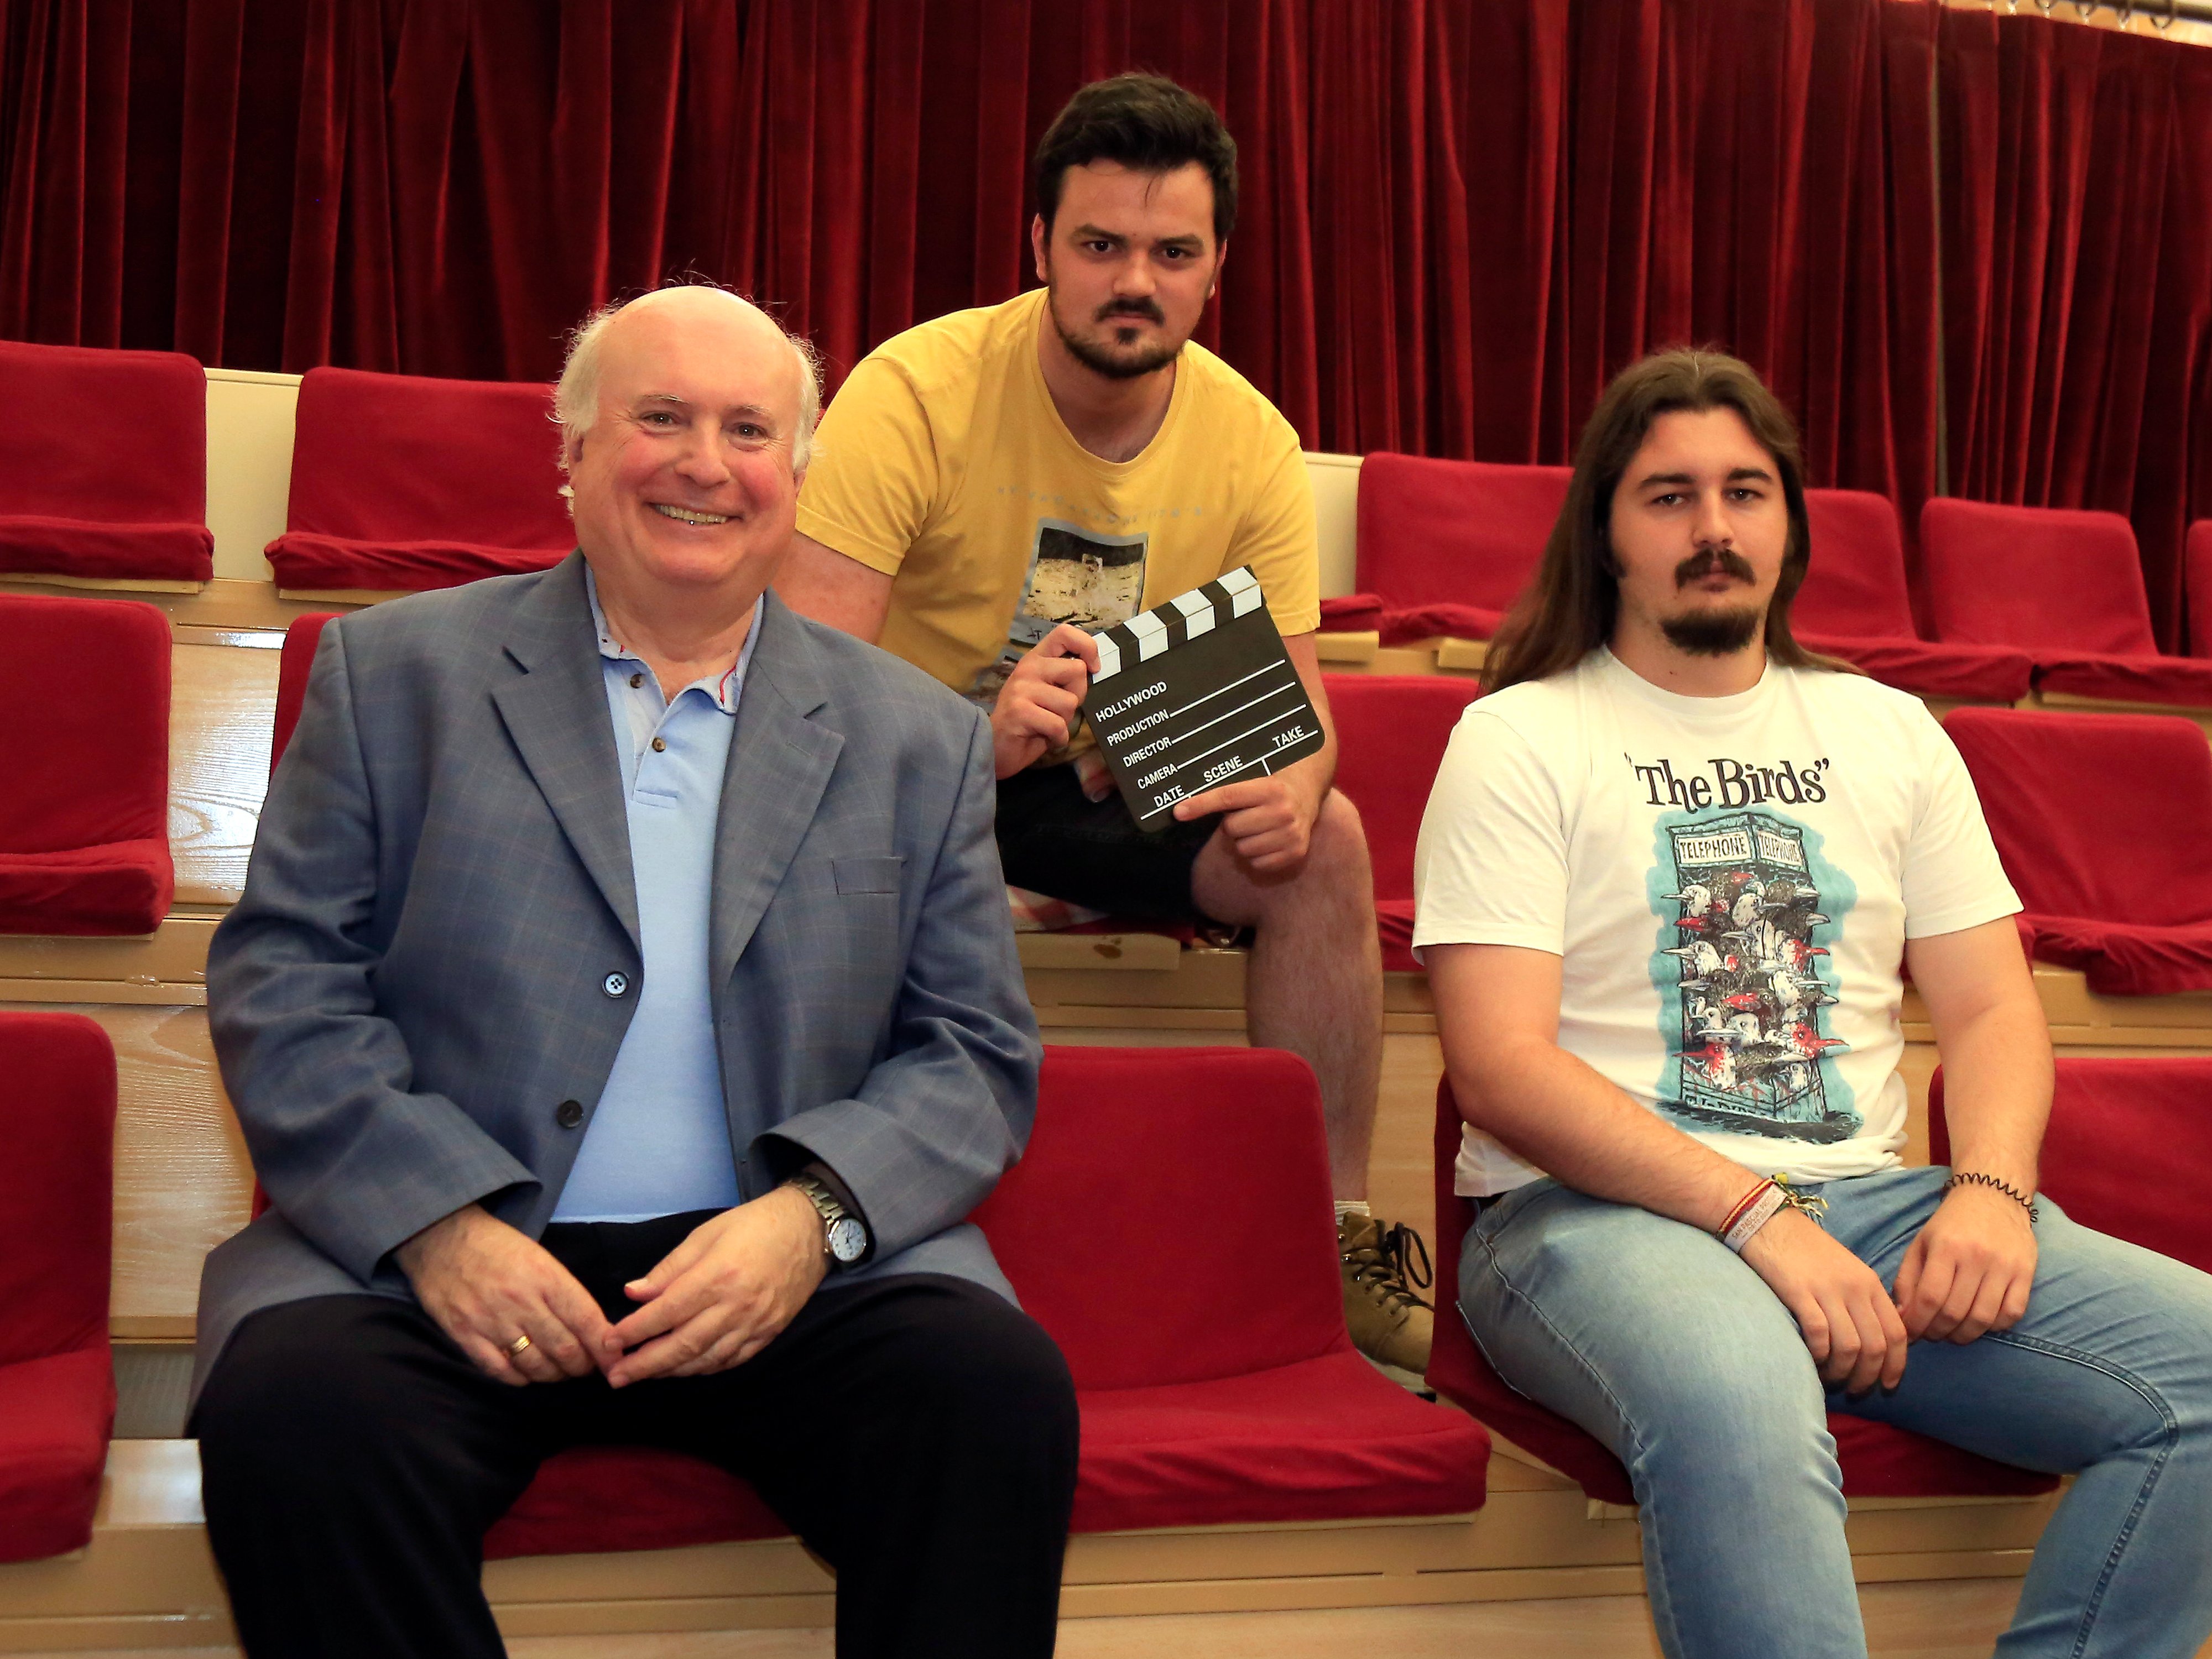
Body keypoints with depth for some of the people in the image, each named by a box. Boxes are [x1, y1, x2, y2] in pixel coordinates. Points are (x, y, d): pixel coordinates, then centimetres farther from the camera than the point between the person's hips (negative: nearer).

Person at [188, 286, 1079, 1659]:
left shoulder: (921, 738, 11)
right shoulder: (397, 671, 10)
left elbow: (977, 1057, 9)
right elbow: (280, 982, 3)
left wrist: (813, 1213, -11)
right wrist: (435, 1221, -13)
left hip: (787, 1275, 1)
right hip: (439, 1262, 0)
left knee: (1001, 1386, -27)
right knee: (289, 1411, -30)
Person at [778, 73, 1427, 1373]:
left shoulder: (1250, 441, -7)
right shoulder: (916, 391, -20)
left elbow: (1295, 691, -4)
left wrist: (1295, 781, -30)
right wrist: (983, 737, -46)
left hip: (1105, 781, 4)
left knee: (1325, 842, -20)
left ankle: (1335, 1231, -8)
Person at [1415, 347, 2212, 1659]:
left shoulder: (1890, 732, 18)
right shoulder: (1520, 740, 1)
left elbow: (1993, 1007, 14)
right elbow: (1501, 1068, -9)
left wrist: (1991, 1187, -8)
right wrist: (1757, 1218, -18)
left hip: (1872, 1200, 5)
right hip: (1600, 1210, -5)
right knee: (1739, 1422, -39)